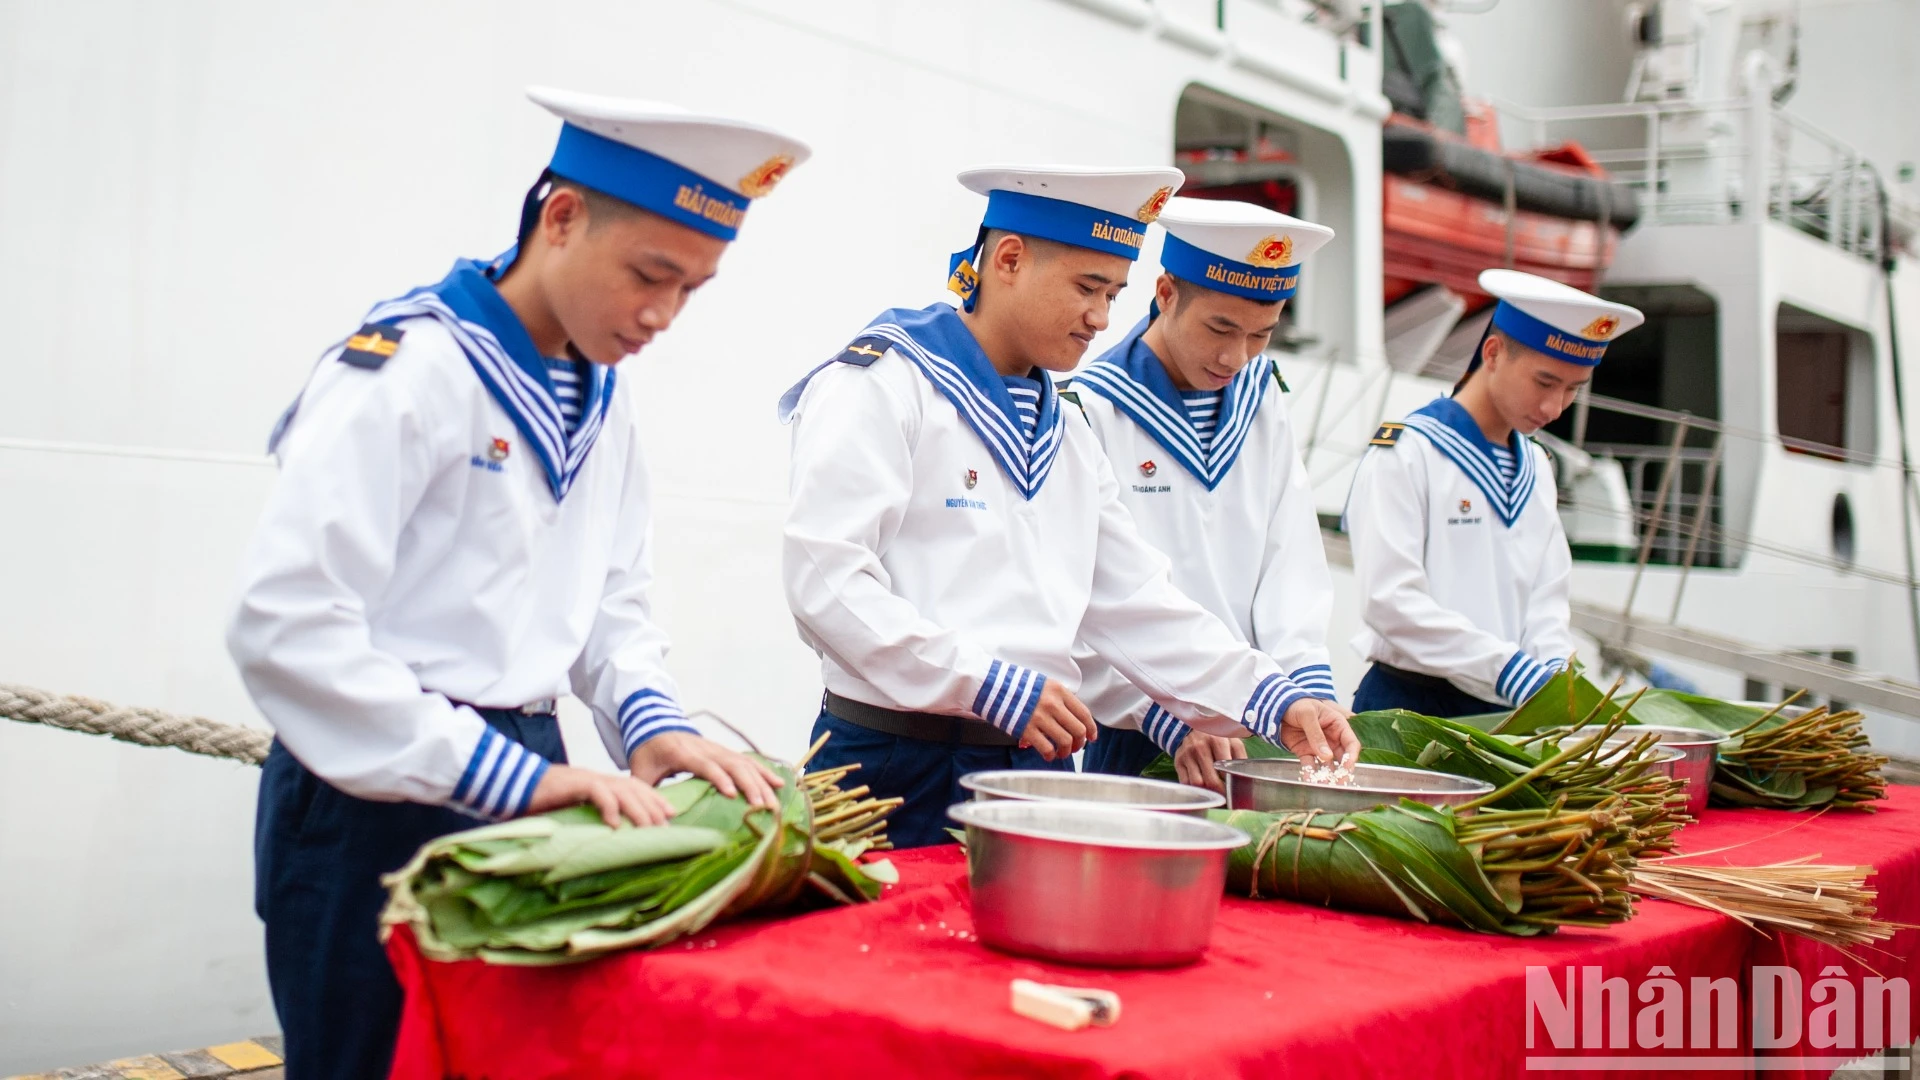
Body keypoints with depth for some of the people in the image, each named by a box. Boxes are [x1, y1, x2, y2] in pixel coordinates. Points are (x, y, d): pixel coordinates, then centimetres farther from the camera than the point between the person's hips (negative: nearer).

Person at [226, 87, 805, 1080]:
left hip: (521, 787, 7)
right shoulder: (409, 365, -16)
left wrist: (653, 723, -7)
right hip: (380, 803, -7)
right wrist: (510, 776, -27)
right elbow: (287, 624, -24)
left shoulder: (604, 397, 7)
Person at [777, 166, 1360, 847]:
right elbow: (826, 580, -17)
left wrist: (1276, 702, 6)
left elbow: (1135, 602, 17)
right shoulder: (881, 384, -7)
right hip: (902, 766, -7)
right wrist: (994, 687, -21)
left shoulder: (1067, 434, 18)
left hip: (1035, 763, 7)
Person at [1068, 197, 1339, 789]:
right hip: (1127, 738, -5)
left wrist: (1310, 688, -8)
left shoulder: (1260, 398, 11)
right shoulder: (1090, 410, -9)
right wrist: (1167, 718, -25)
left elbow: (1291, 557, 5)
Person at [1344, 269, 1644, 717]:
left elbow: (1547, 597, 13)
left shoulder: (1537, 468, 16)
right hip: (1411, 704, -5)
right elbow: (1390, 600, -15)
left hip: (1508, 712, 6)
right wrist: (1511, 672, -18)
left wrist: (1555, 673, -7)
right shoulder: (1404, 452, -6)